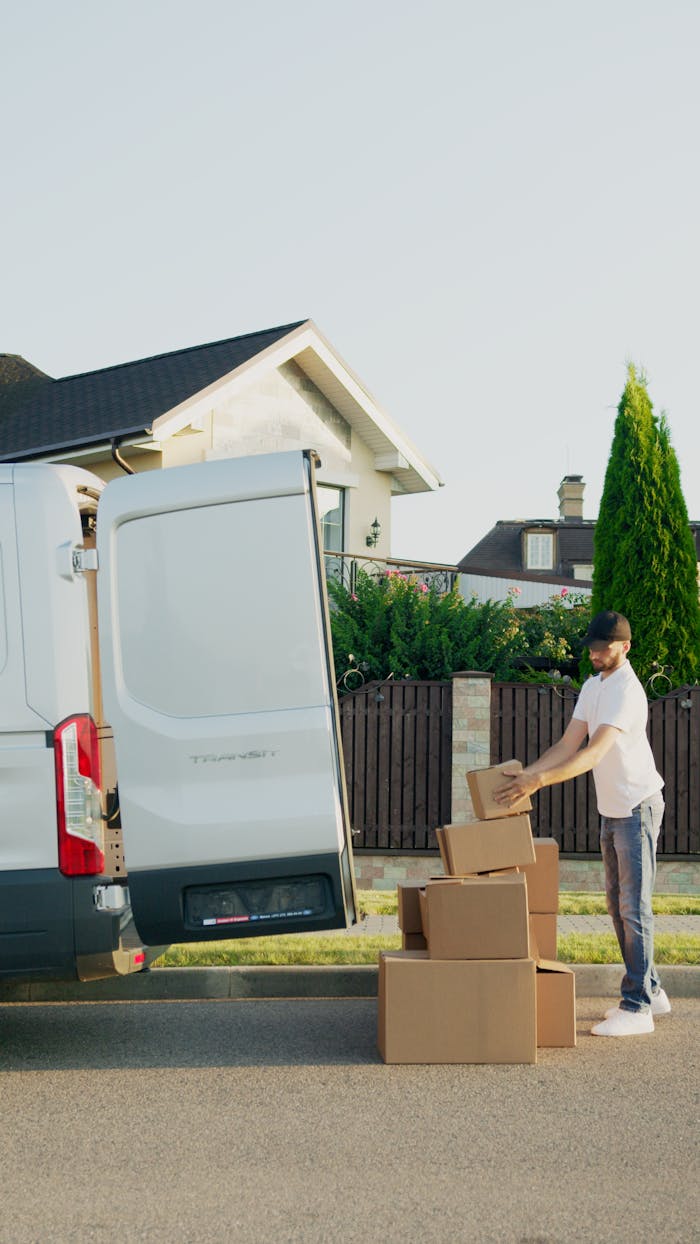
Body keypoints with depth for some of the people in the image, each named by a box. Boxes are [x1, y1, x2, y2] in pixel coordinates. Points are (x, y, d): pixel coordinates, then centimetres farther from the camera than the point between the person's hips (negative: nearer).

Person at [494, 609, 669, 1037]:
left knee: (634, 906, -9)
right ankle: (651, 991, 23)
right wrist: (525, 774, -5)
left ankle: (638, 1007, -5)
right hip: (612, 809, 10)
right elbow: (568, 745, 7)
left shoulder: (626, 691, -21)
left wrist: (539, 781, -39)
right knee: (618, 904, 13)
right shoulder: (593, 686, 9)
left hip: (638, 806, -9)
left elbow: (594, 754, -31)